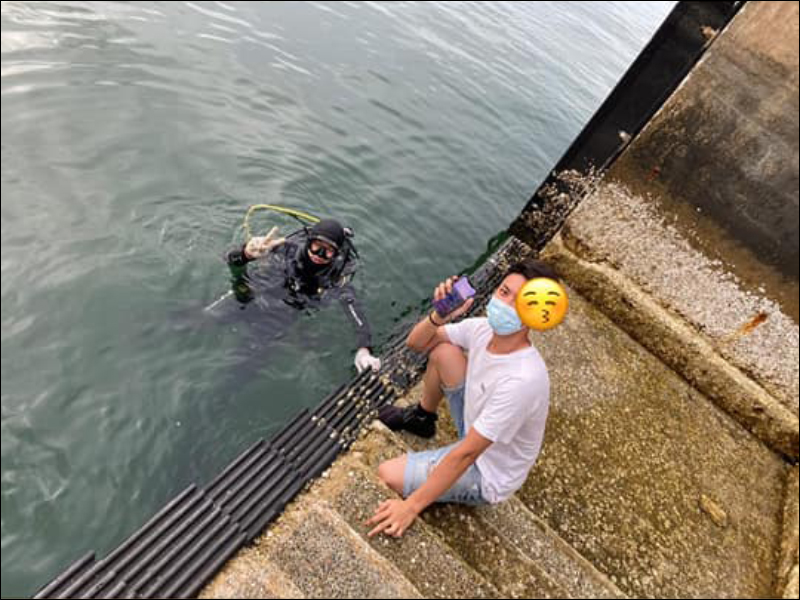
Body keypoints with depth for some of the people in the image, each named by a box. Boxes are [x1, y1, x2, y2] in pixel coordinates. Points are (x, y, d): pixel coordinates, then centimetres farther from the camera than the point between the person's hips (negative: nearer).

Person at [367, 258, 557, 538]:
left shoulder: (522, 379, -37)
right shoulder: (483, 329, -16)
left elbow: (466, 454, -33)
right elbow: (416, 343, -6)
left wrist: (411, 506, -28)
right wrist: (438, 316, -27)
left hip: (485, 475, -7)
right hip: (475, 425, 7)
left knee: (386, 474, -17)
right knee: (442, 349, -6)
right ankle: (422, 418, 19)